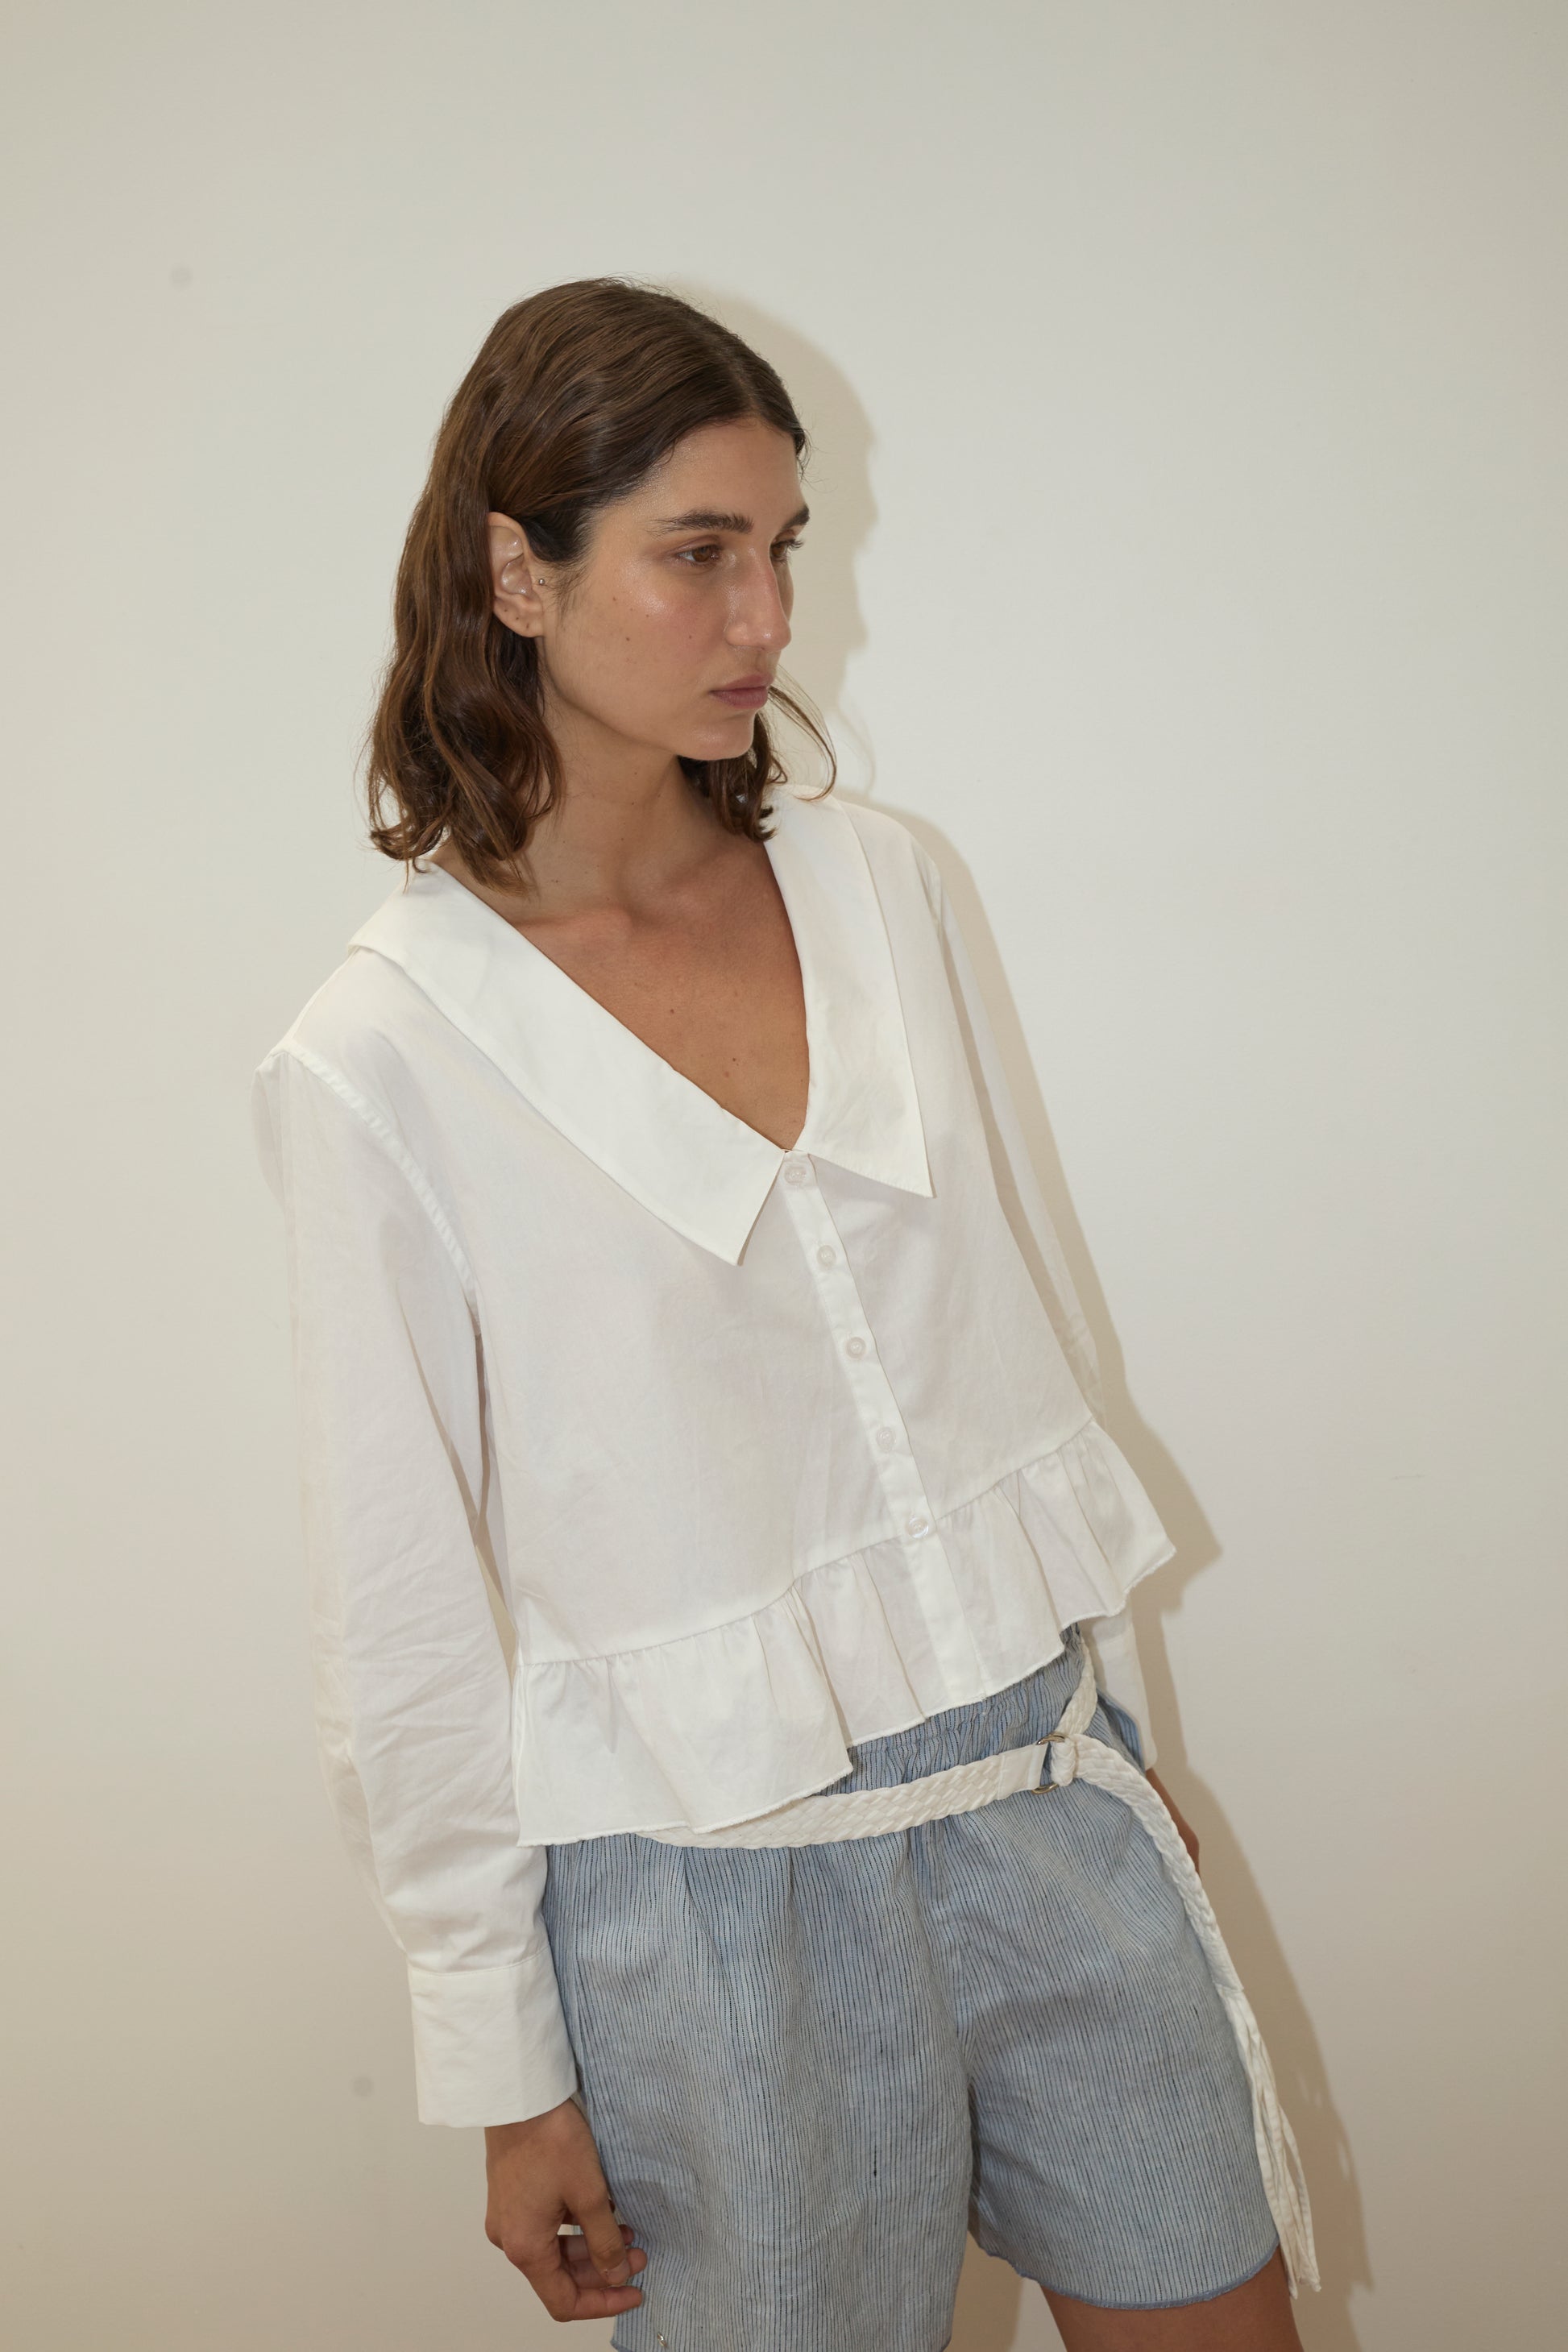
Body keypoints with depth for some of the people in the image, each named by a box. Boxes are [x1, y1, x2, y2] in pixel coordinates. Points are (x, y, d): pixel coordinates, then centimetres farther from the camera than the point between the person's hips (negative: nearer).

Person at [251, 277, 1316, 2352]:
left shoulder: (876, 882, 1)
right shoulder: (380, 1062, -13)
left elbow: (1020, 1326, 9)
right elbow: (404, 1616, -8)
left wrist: (1119, 1715, 14)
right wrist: (505, 2069, -4)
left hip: (1046, 1796, 5)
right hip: (716, 1894, -4)